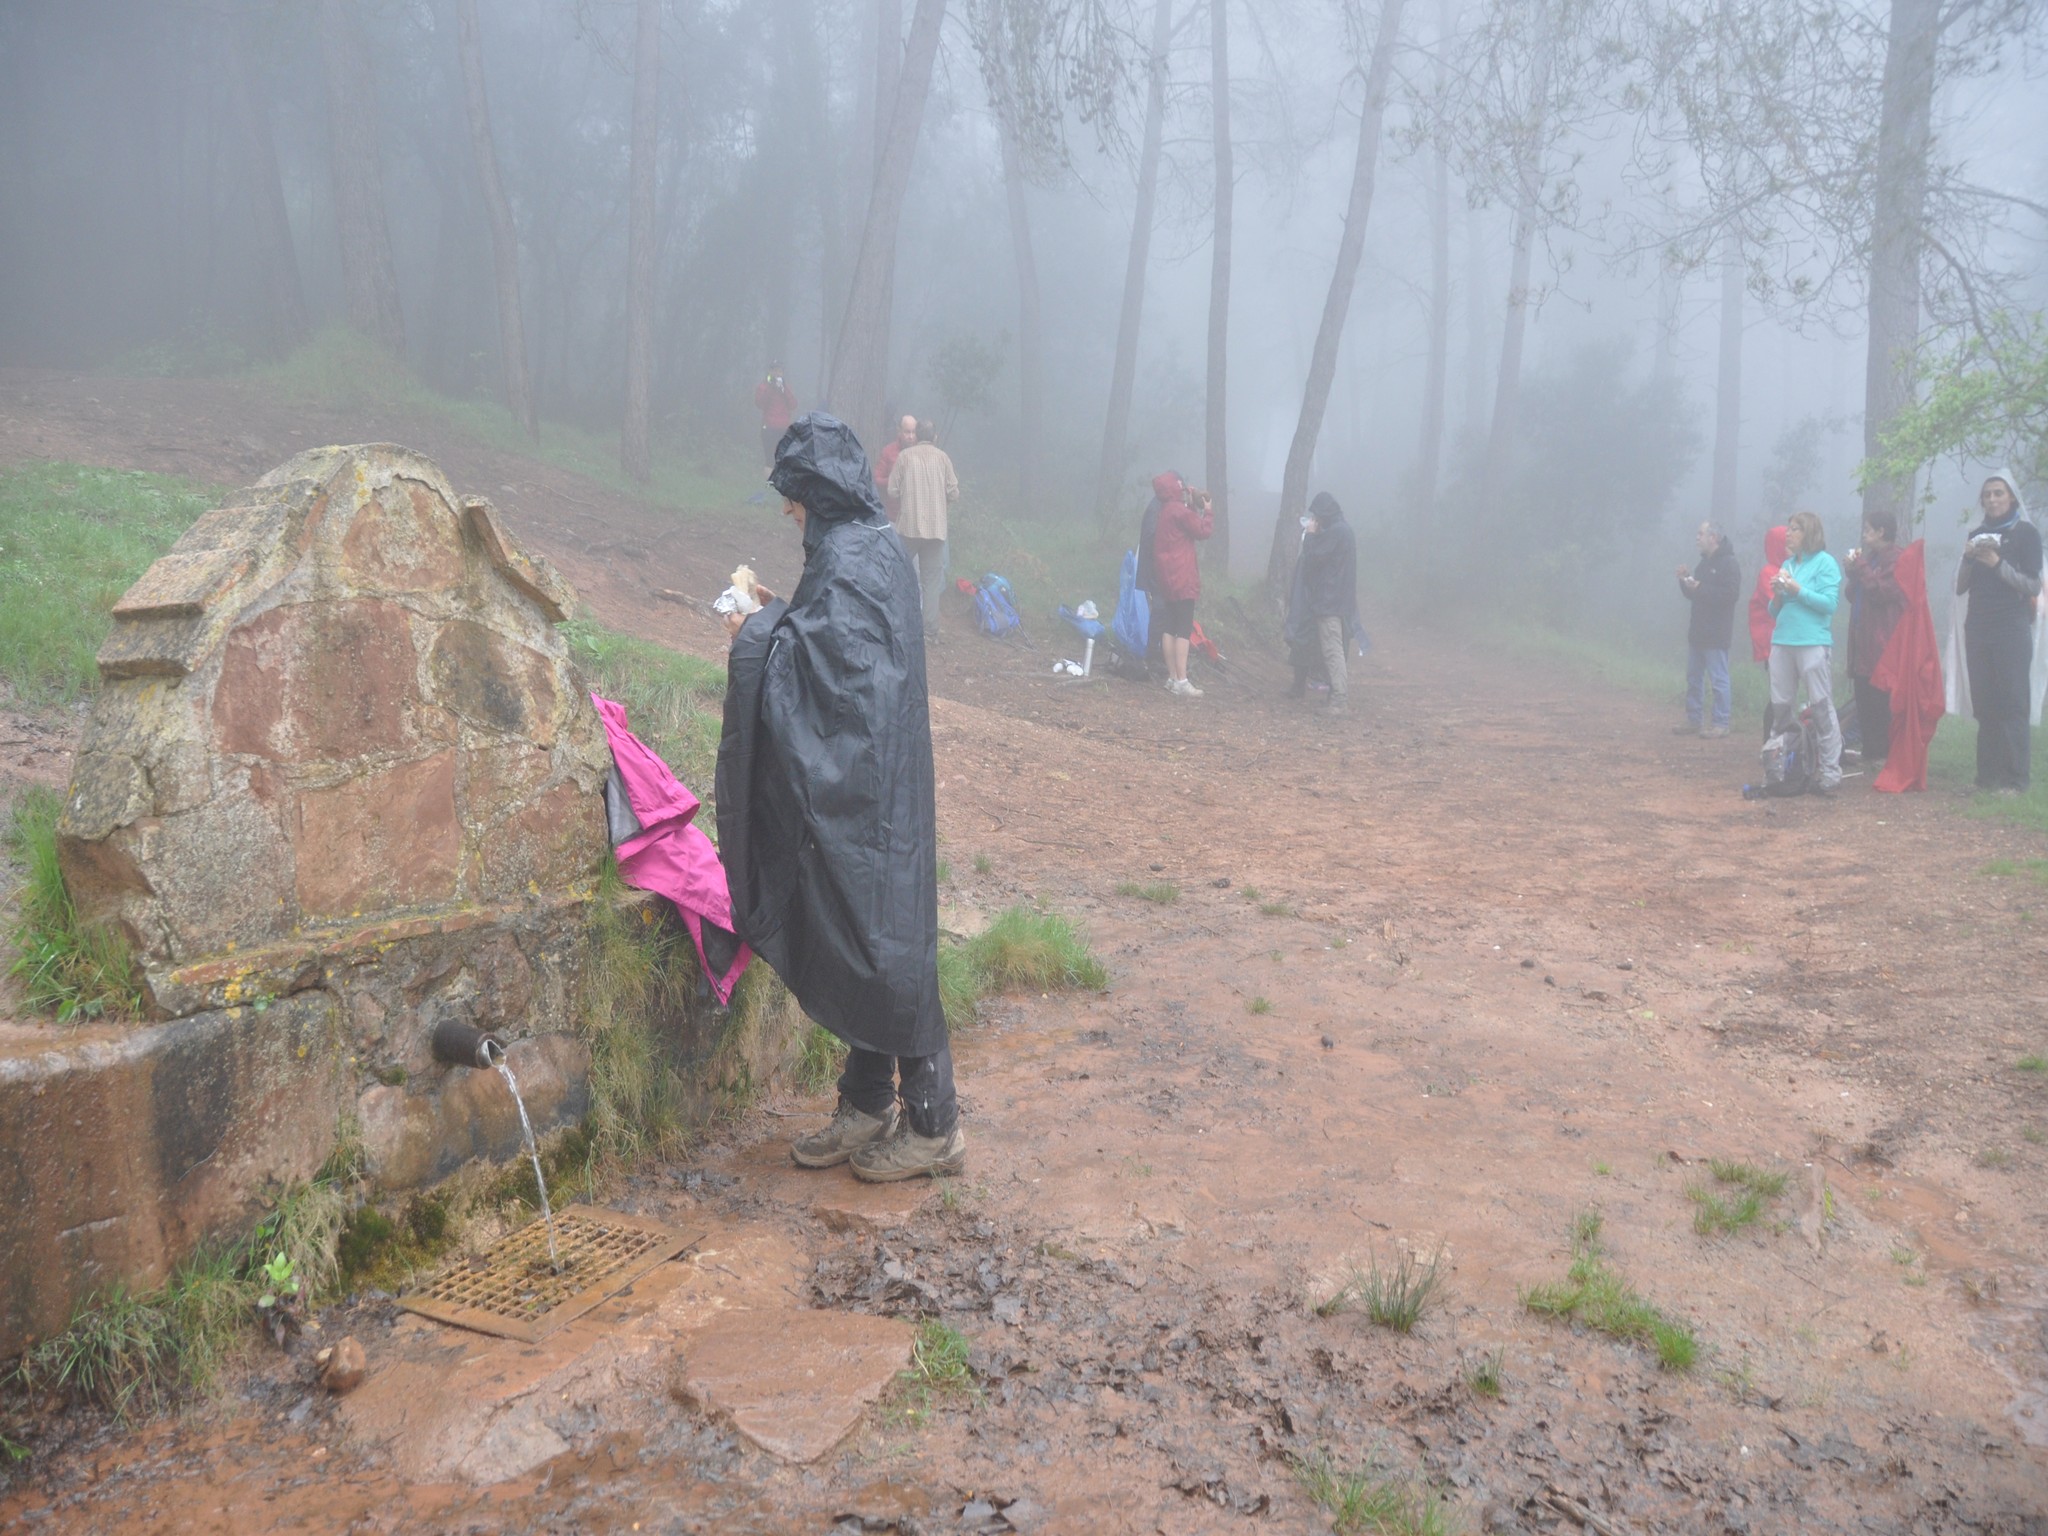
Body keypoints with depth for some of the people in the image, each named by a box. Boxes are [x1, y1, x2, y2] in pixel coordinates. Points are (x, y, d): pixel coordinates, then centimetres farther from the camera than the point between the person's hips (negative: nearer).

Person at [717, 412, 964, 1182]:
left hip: (863, 791, -10)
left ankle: (935, 1125, 11)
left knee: (881, 949, -1)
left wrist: (760, 632, -9)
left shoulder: (848, 561, -18)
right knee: (857, 948, 16)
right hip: (859, 783, 10)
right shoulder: (872, 546, 12)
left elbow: (821, 667, -23)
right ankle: (869, 1106, 28)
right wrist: (782, 615, 16)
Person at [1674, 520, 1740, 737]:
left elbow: (1731, 595, -23)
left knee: (1718, 679, -5)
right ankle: (1694, 721, 18)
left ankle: (1720, 723, -1)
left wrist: (1700, 589, -23)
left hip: (1716, 635, -9)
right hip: (1698, 632, 9)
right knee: (1693, 678, 12)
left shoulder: (1728, 564, -11)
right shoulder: (1704, 563, 17)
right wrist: (1684, 581, 3)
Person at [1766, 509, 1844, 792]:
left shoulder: (1825, 562, 0)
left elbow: (1830, 603, -10)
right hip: (1782, 641, 6)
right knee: (1779, 706, 6)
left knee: (1822, 706, -6)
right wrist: (1777, 595, 0)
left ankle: (1831, 772, -5)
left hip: (1813, 643, -6)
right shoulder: (1787, 564, 17)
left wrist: (1798, 590, -12)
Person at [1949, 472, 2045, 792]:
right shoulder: (1977, 534, 14)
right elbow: (1960, 587, 11)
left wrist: (1997, 563, -16)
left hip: (2012, 629, -4)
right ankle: (1988, 776, 3)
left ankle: (2016, 779, -11)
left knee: (2013, 705, -9)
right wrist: (1968, 558, -6)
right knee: (1984, 706, 1)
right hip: (1978, 628, 5)